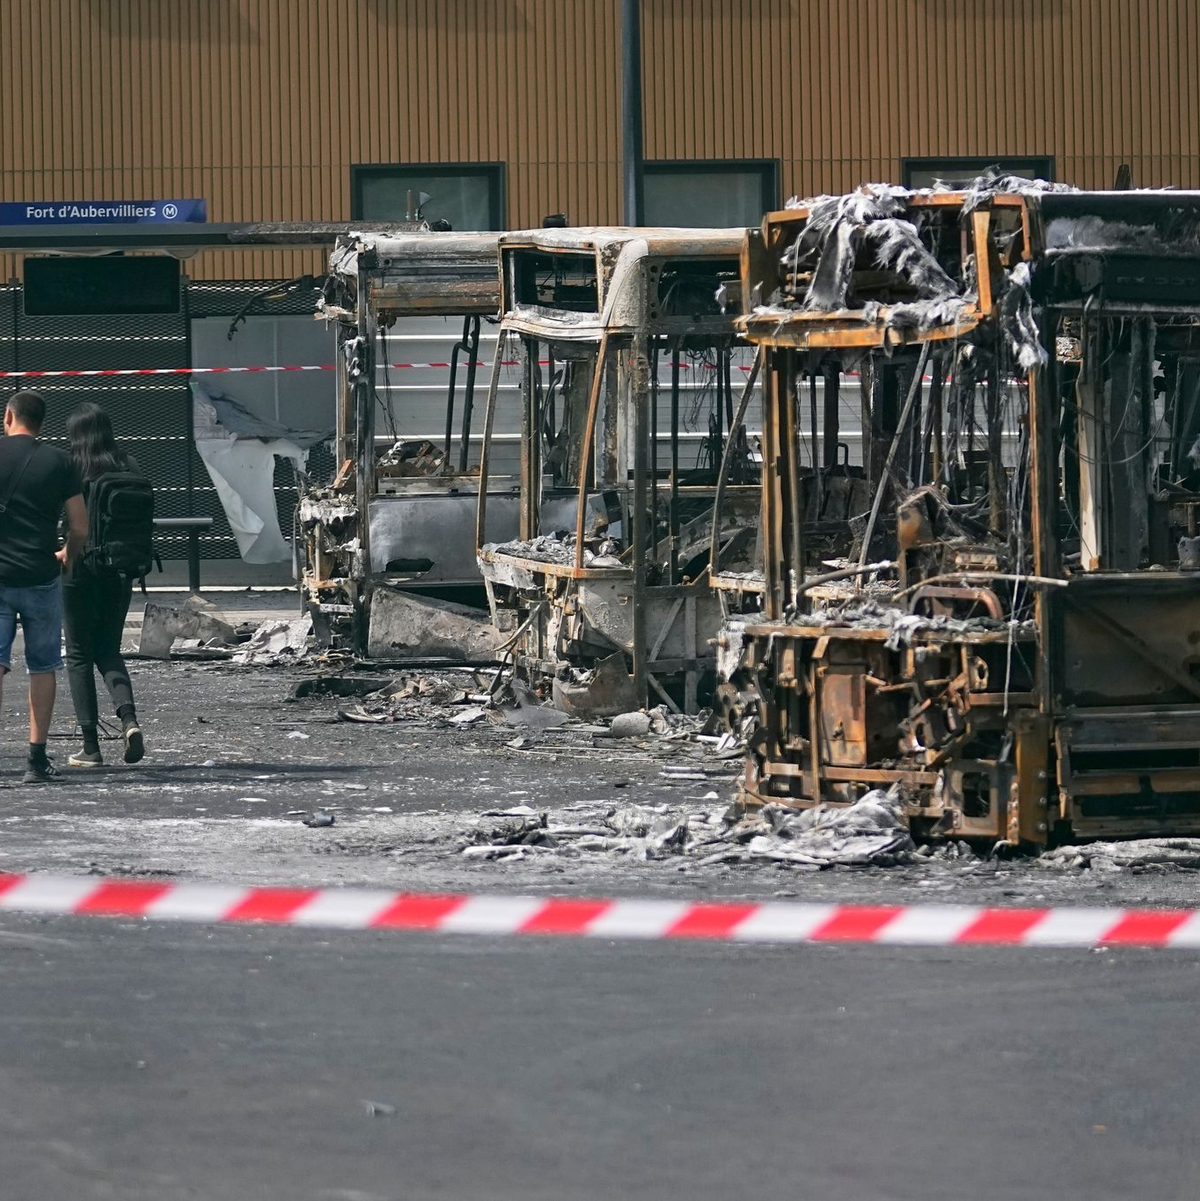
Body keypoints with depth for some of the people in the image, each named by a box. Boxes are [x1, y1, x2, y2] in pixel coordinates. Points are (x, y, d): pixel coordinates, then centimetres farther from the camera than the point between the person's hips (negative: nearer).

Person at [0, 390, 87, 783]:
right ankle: (37, 758, 8)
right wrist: (68, 557, 21)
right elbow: (80, 528, 1)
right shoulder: (58, 461, 2)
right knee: (42, 666, 10)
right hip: (41, 577, 1)